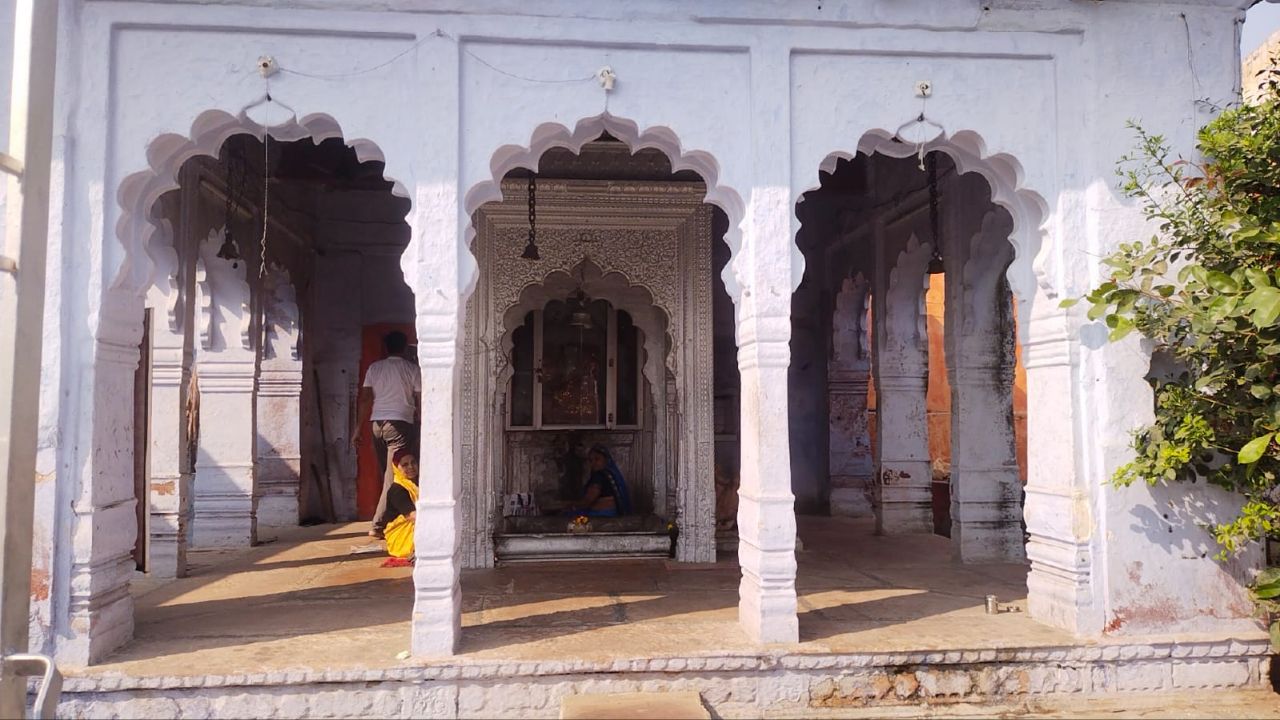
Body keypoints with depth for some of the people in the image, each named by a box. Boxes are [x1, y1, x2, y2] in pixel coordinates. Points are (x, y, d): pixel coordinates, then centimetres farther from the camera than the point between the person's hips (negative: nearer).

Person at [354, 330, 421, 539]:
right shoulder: (412, 369, 0)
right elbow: (420, 401, 0)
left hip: (377, 423, 4)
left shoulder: (374, 368, 9)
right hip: (401, 423, -4)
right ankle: (379, 525, -11)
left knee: (386, 474, 13)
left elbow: (365, 399, 4)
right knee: (393, 476, -6)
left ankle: (386, 520, 18)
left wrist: (359, 428, 6)